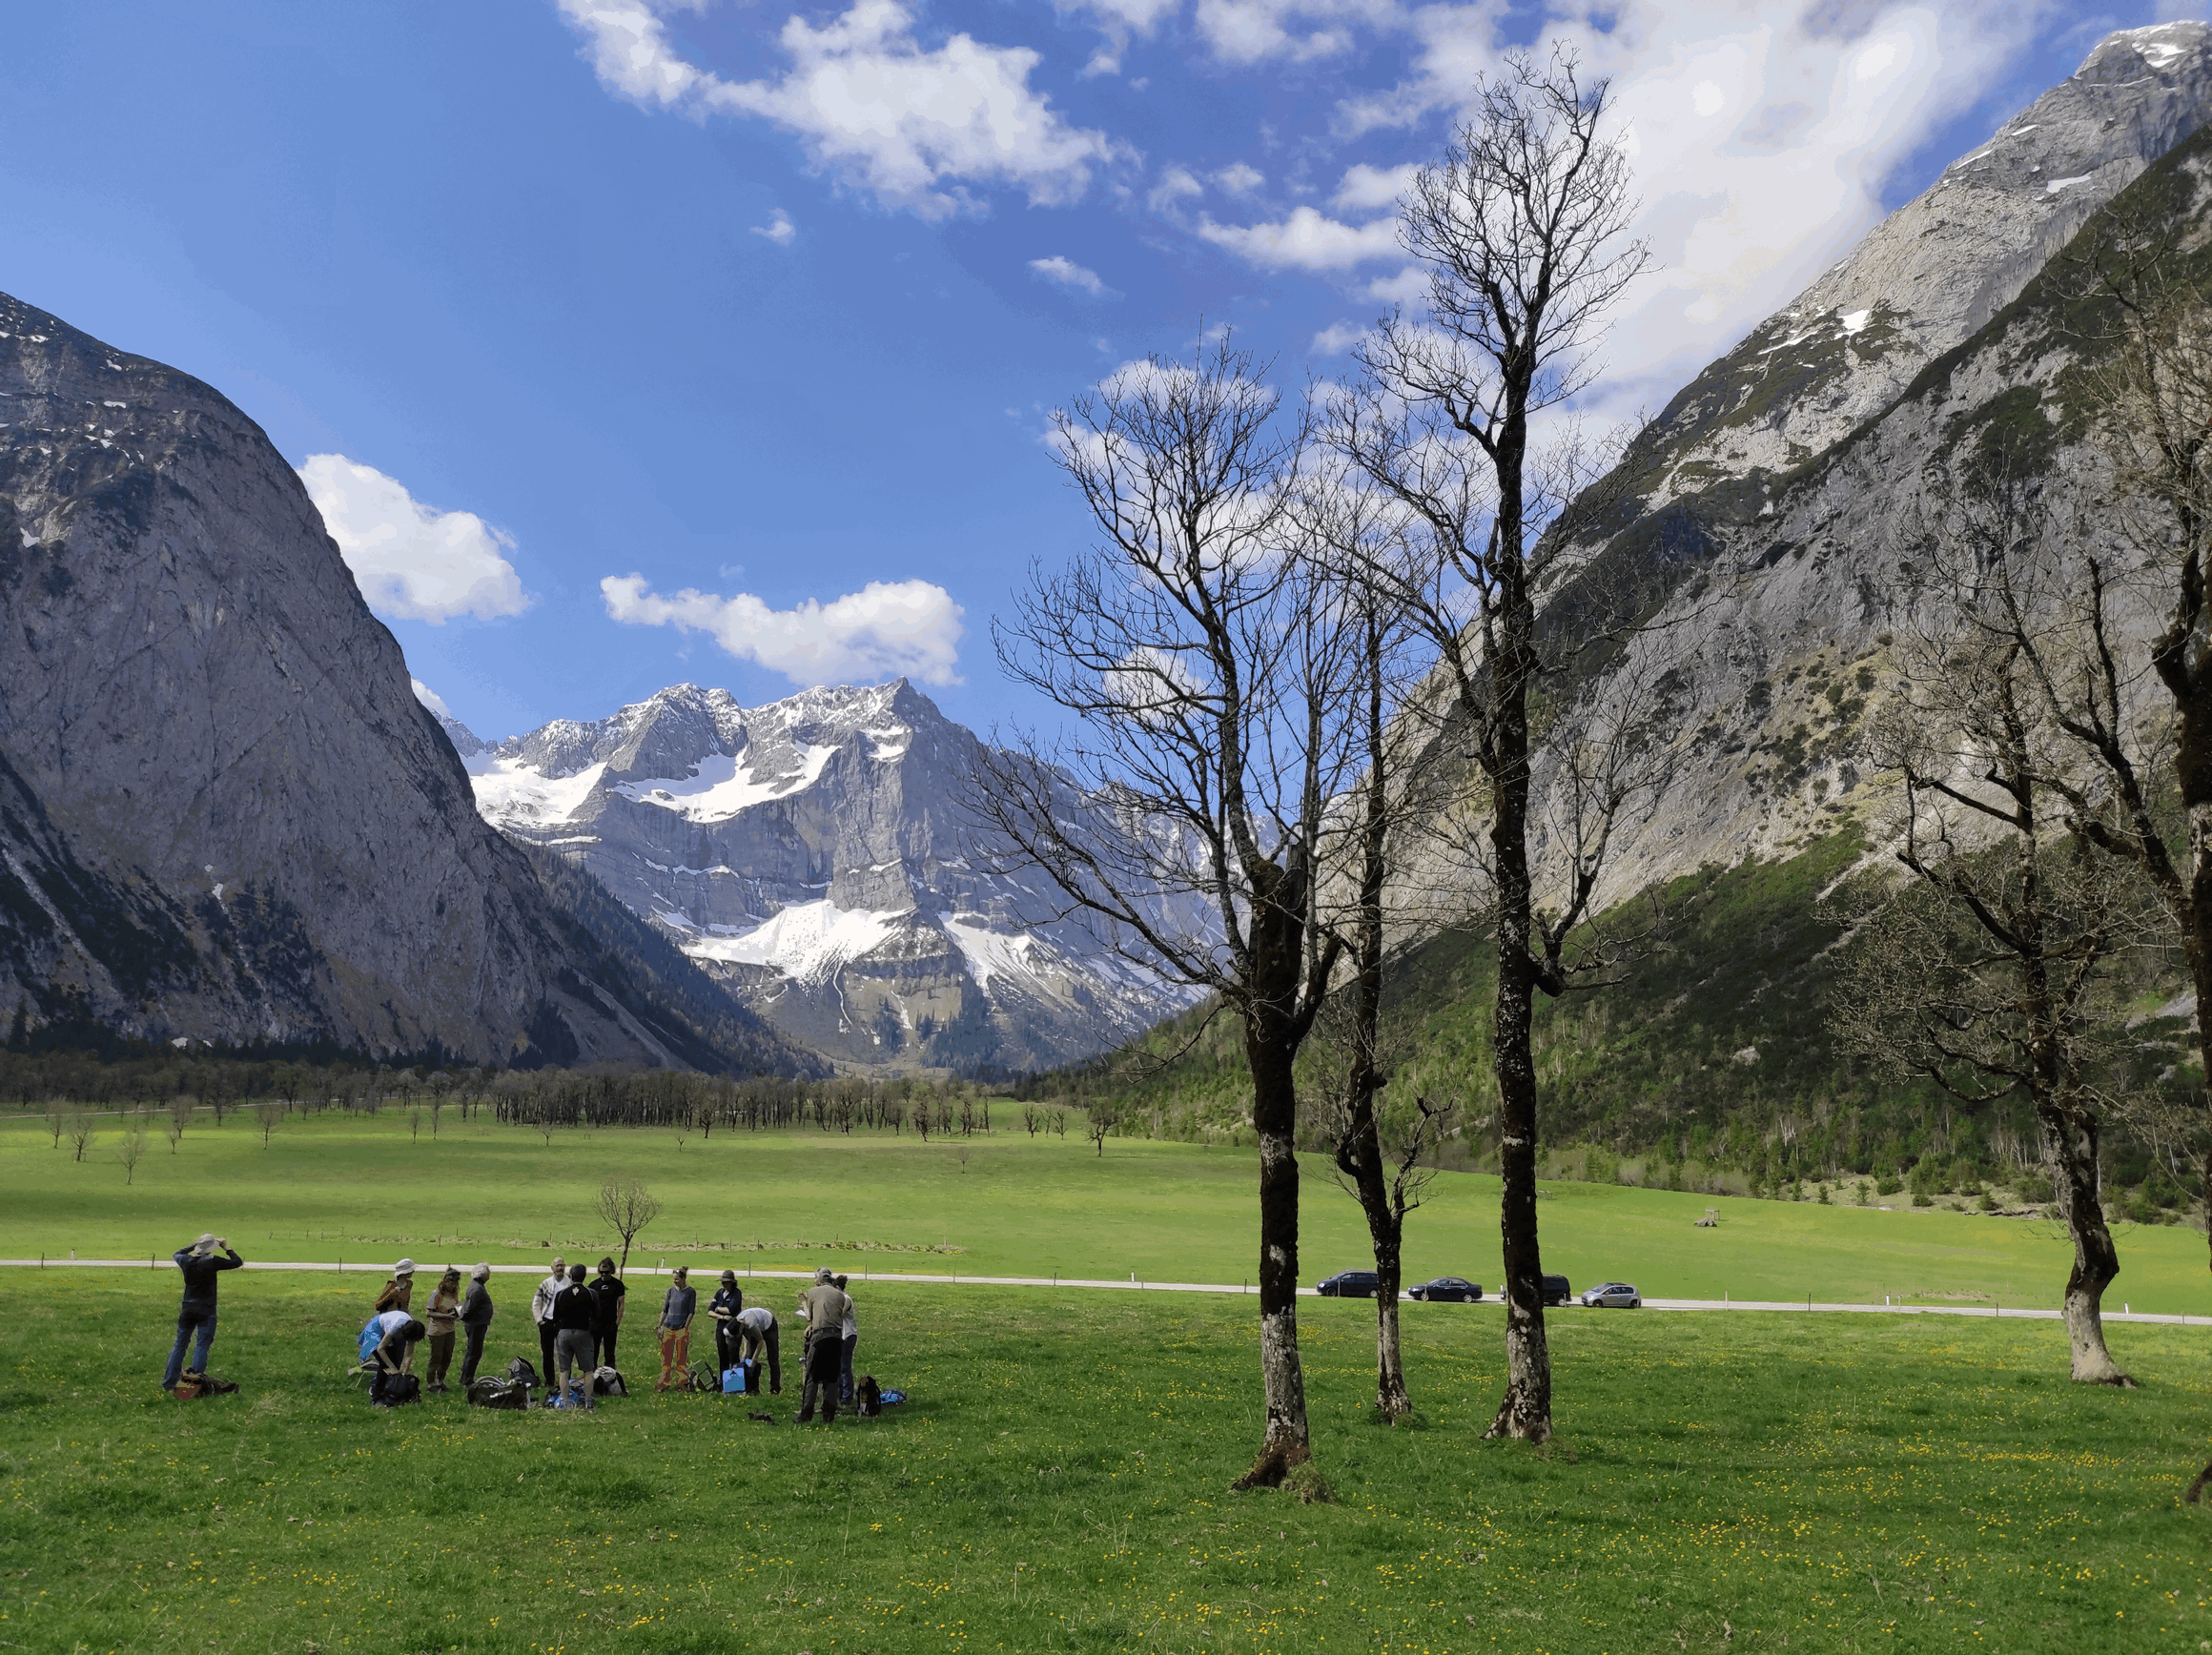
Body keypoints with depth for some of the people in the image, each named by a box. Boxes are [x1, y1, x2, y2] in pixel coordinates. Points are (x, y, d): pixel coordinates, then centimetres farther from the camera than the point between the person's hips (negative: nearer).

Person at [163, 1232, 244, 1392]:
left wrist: (194, 1246, 23)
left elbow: (176, 1254, 25)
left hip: (187, 1310, 5)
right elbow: (237, 1262, -5)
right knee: (202, 1346, 0)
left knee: (180, 1344, 14)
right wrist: (226, 1248, 5)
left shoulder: (186, 1261, 0)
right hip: (206, 1311, -5)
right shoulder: (212, 1262, -15)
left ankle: (169, 1383, 19)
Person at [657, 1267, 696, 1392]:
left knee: (681, 1358, -1)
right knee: (666, 1357, 3)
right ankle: (664, 1383, 10)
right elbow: (665, 1310, 14)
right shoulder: (671, 1290, 9)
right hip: (668, 1327, 4)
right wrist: (660, 1326, 8)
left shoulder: (691, 1292, -2)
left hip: (682, 1328, -4)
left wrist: (686, 1328, -11)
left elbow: (691, 1312, -4)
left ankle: (680, 1383, 7)